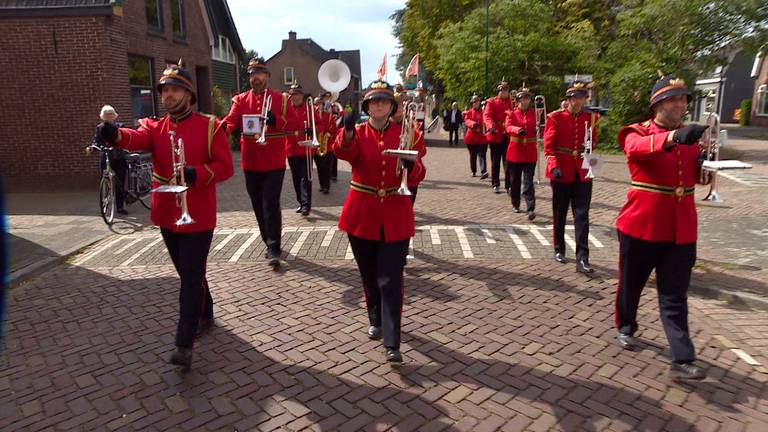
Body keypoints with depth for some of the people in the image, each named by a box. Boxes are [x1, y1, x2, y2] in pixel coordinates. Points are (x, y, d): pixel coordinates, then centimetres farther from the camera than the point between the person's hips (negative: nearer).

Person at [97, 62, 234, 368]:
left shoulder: (210, 126, -4)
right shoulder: (154, 127, 6)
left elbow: (226, 166, -8)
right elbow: (136, 138, -16)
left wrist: (196, 173, -25)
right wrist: (115, 134, -39)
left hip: (198, 216, -5)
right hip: (167, 215, 5)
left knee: (191, 277, -4)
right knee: (188, 273, 19)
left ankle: (184, 344, 1)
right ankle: (205, 316, 40)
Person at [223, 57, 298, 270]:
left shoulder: (281, 98, 3)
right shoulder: (240, 100, 8)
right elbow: (230, 121, -6)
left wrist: (276, 120, -19)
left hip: (274, 162, -3)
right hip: (251, 163, 3)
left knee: (271, 204, -10)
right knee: (258, 206, 10)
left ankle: (273, 249, -3)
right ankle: (271, 244, 26)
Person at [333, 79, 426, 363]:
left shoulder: (404, 133, 3)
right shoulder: (357, 133, 2)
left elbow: (419, 174, -4)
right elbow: (343, 151, -22)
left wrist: (411, 164, -26)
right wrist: (347, 131, -42)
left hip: (395, 215, -1)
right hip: (362, 214, 1)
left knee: (391, 279, -5)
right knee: (369, 275, 14)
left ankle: (392, 344, -2)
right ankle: (376, 321, 36)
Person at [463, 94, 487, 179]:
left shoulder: (482, 111, 7)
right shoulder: (468, 112, 8)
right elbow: (467, 121, -9)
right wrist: (473, 124, -30)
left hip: (482, 137, -1)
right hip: (471, 136, 1)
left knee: (481, 154, -13)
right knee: (473, 155, 12)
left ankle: (483, 172, -23)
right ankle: (473, 171, 27)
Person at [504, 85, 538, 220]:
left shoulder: (534, 113, 7)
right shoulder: (512, 113, 3)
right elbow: (508, 127, -15)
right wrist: (518, 130, -36)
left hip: (530, 153, 0)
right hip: (515, 152, 1)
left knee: (528, 181, -7)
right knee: (515, 180, 11)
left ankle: (531, 209, -11)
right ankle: (515, 204, 29)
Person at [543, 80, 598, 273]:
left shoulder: (591, 118, 6)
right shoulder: (556, 117, -5)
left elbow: (593, 143, 17)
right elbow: (548, 146, -10)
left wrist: (590, 147, -7)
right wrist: (554, 166, -24)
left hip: (583, 175, 2)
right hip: (561, 173, -2)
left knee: (582, 217, -3)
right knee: (560, 215, 10)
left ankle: (582, 259, -3)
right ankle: (559, 250, 27)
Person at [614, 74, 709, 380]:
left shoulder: (692, 137, 10)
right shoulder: (638, 133, -6)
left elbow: (699, 177, 13)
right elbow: (637, 147, -31)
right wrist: (673, 136, -50)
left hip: (681, 230, 4)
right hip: (640, 227, -3)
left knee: (675, 297, 3)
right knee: (631, 284, 14)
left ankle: (682, 360, 5)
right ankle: (625, 328, 38)